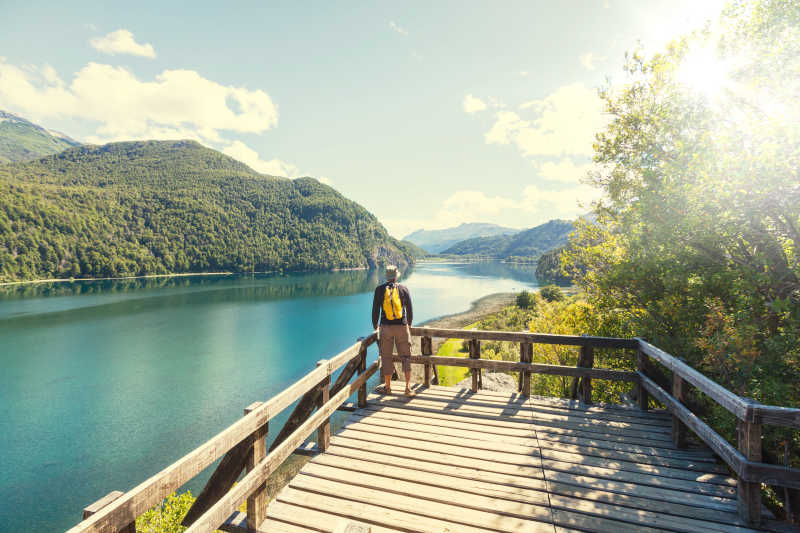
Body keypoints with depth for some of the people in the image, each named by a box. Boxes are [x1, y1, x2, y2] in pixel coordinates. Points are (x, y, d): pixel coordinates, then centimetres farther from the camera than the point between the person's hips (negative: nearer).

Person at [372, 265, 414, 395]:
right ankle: (408, 386, 5)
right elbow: (409, 309, 7)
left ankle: (388, 387, 19)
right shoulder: (403, 289, 1)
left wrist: (375, 324, 17)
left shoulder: (379, 289, -1)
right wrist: (409, 323, 24)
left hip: (386, 327, 0)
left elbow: (375, 309, 1)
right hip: (402, 326, 0)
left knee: (386, 357, 11)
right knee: (405, 356, 10)